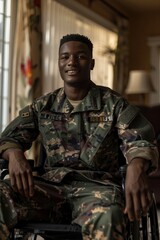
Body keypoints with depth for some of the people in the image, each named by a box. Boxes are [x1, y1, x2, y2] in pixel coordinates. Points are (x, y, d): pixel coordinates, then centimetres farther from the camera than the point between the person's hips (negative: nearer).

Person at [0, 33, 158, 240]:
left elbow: (139, 140, -7)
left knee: (106, 218, -40)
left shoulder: (114, 104, 6)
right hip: (52, 184, 3)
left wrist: (136, 168, -33)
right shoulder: (43, 106, 16)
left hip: (97, 185, -2)